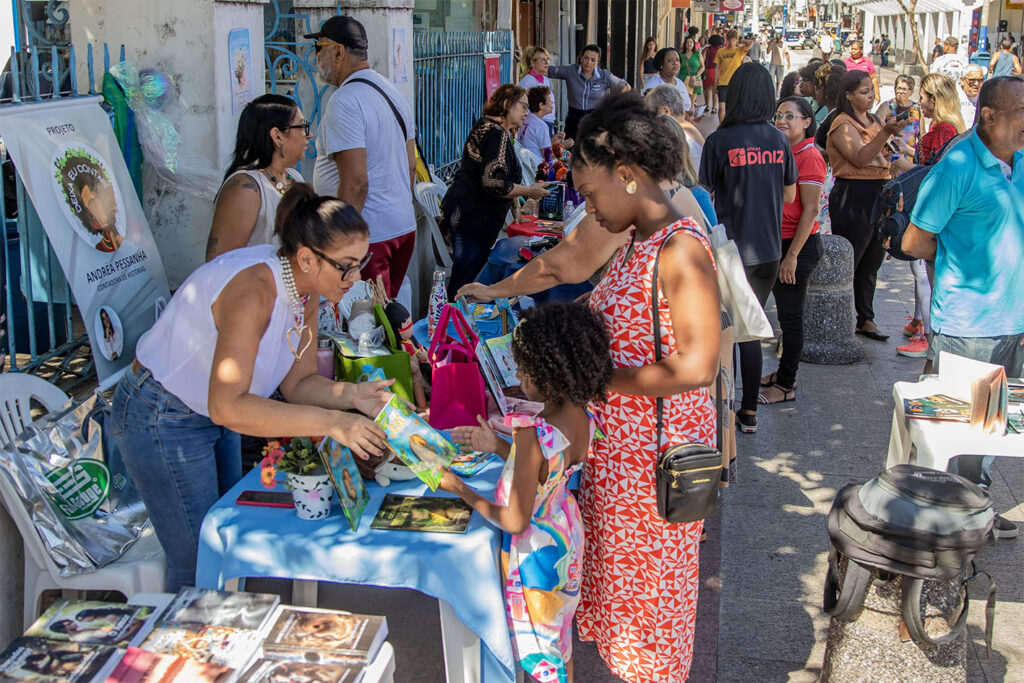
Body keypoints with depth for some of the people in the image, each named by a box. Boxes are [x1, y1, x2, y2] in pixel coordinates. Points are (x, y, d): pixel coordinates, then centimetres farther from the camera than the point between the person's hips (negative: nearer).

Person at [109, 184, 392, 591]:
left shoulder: (304, 286, -6)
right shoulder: (253, 290, -33)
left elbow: (298, 382, -1)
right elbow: (227, 407, -39)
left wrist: (350, 395, -20)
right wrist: (329, 423, -41)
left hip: (214, 415, 9)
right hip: (162, 420, -9)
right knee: (198, 566, -1)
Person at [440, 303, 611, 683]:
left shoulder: (532, 436, -35)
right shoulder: (582, 416, -11)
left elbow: (515, 521, -26)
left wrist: (461, 490, -15)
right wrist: (497, 447, 3)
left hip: (536, 549, -8)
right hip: (567, 534, 8)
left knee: (540, 649, 15)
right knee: (559, 631, 30)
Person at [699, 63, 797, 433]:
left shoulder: (719, 141, -11)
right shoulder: (779, 140, 1)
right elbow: (789, 195, 10)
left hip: (730, 249, -4)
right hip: (768, 250, 4)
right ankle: (749, 411, 19)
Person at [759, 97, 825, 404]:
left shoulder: (809, 157, -14)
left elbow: (810, 211, -18)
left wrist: (793, 255, -20)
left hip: (799, 245, -8)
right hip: (778, 241, 8)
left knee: (791, 316, 0)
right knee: (785, 313, 17)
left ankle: (786, 386, 9)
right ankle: (785, 371, 30)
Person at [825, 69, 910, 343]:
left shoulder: (874, 121, 16)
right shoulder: (842, 125, -9)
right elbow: (860, 158, -23)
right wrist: (886, 132, -32)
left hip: (879, 195, 8)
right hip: (852, 198, -8)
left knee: (871, 264, 12)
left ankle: (866, 319, 21)